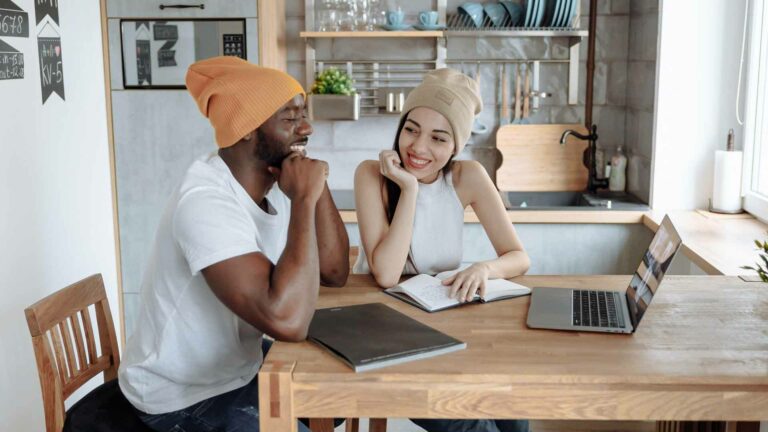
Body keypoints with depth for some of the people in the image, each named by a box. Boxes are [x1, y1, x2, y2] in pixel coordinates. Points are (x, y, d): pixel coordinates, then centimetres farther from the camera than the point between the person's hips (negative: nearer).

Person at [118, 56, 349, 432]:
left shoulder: (272, 182, -2)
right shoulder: (206, 200, -29)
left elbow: (334, 273, -2)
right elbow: (286, 320, -39)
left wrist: (316, 187, -14)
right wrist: (303, 198, -31)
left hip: (240, 364, 8)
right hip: (183, 396, -8)